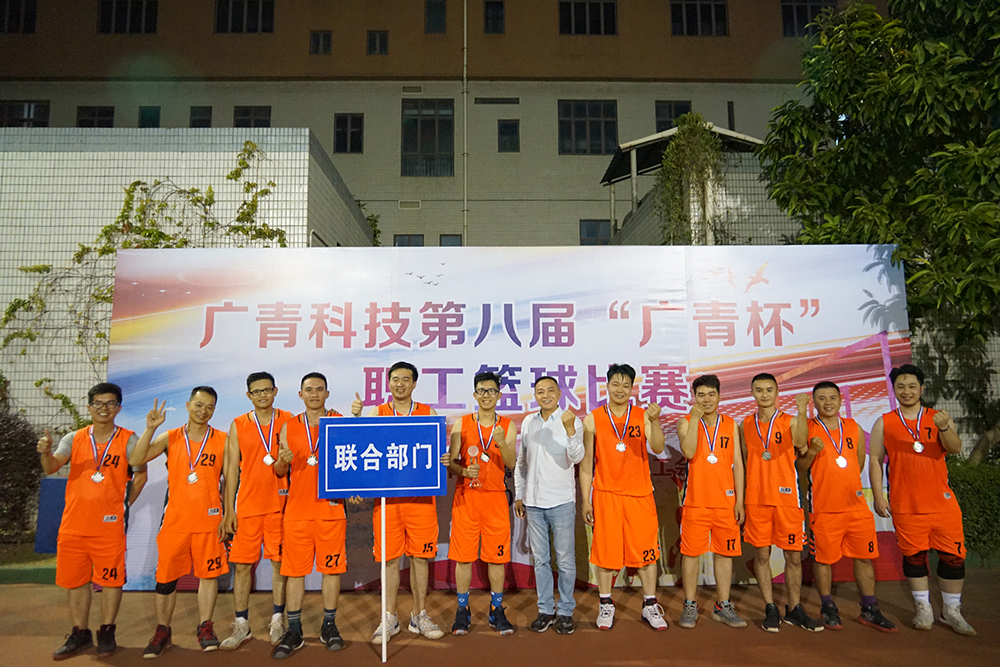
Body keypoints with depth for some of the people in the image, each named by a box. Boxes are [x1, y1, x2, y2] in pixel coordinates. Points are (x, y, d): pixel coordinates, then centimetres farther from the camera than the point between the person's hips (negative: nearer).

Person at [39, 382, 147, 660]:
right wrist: (46, 453, -32)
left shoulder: (128, 440, -2)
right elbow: (52, 468, -11)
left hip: (110, 525, -3)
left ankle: (107, 633, 18)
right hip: (73, 524, 3)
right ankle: (80, 634, 24)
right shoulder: (74, 439, 4)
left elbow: (140, 474, 4)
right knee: (74, 580, 10)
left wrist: (123, 505, 1)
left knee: (110, 579, 3)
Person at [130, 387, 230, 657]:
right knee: (166, 576, 6)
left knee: (209, 573, 4)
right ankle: (162, 632, 21)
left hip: (209, 519, -1)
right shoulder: (170, 438, 3)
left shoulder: (222, 440, 1)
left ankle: (205, 628, 18)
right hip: (175, 518, 1)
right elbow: (135, 460, -8)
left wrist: (227, 516, -3)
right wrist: (150, 429, -18)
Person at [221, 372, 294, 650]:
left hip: (280, 502, 0)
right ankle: (241, 625, 16)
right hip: (247, 504, 1)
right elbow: (232, 468, 5)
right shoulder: (238, 426, 5)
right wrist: (229, 510, 2)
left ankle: (277, 621, 19)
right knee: (242, 564, 3)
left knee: (280, 561, 5)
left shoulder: (288, 421, 3)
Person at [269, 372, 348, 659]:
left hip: (331, 507, -1)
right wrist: (283, 460, -11)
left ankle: (329, 626, 19)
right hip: (298, 508, 1)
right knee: (294, 569, 4)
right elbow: (279, 472, 10)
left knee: (332, 567, 5)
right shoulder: (289, 427, 7)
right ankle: (294, 631, 15)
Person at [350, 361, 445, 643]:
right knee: (389, 557, 5)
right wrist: (356, 416, -25)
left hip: (420, 496, 0)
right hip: (386, 496, 0)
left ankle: (419, 616, 20)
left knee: (420, 556, 6)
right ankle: (389, 618, 19)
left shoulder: (427, 413, 7)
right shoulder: (377, 412, 7)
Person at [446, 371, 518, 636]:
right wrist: (464, 471, -17)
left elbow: (511, 464, -5)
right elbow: (450, 462, 3)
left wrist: (501, 442, -22)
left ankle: (496, 611, 20)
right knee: (463, 556, 3)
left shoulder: (508, 426, 5)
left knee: (496, 556, 5)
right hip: (466, 495, 0)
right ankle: (462, 612, 18)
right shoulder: (461, 424, 4)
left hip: (495, 497, 0)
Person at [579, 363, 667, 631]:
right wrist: (585, 500, 1)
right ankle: (605, 605, 20)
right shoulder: (593, 420, 1)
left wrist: (655, 421, -28)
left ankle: (650, 605, 20)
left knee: (646, 549, 5)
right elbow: (586, 463, 4)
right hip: (606, 494, 0)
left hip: (640, 494, 1)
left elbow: (657, 449, -12)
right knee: (605, 550, 5)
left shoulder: (643, 416, 2)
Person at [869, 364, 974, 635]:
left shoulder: (938, 418, 5)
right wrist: (878, 496, -3)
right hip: (905, 505, 0)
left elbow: (955, 449, -11)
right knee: (913, 555, 6)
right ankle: (923, 609, 21)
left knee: (953, 555, 3)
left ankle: (951, 611, 19)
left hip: (942, 501, 1)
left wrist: (945, 429, -32)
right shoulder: (884, 423, 4)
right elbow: (875, 460, 3)